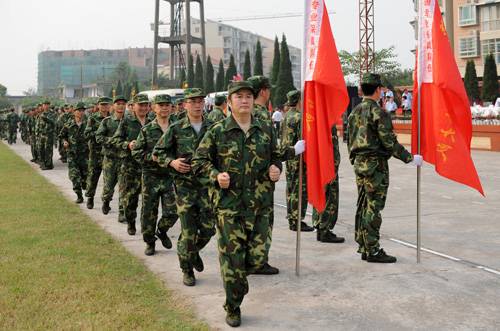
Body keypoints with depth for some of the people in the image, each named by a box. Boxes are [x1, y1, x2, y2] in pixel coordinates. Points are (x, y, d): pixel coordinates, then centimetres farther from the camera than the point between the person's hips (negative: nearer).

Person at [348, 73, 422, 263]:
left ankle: (363, 247, 20)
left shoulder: (354, 112, 11)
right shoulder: (378, 112, -13)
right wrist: (410, 158, -8)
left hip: (359, 163, 8)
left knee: (363, 206, 13)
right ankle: (372, 251, -1)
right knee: (374, 208, -4)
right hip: (375, 164, -8)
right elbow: (389, 142, -16)